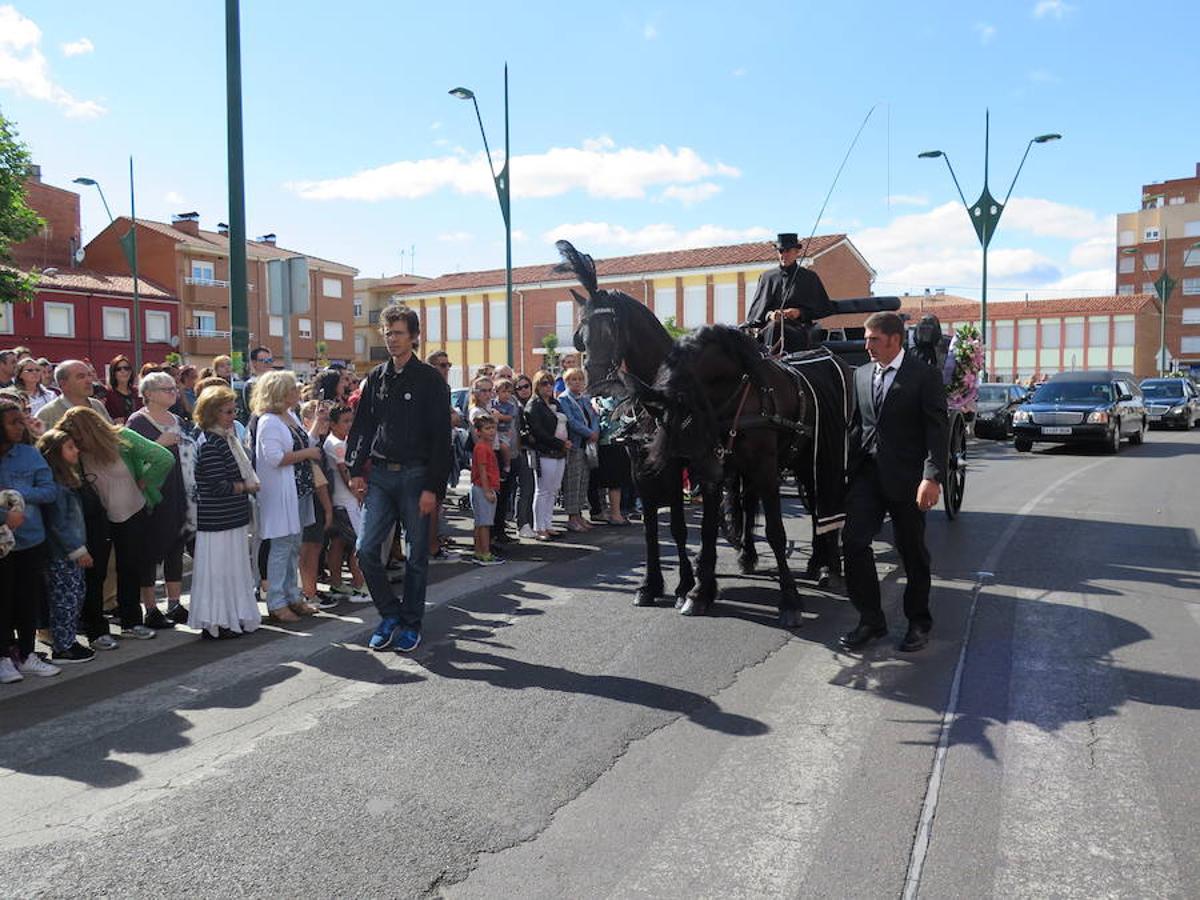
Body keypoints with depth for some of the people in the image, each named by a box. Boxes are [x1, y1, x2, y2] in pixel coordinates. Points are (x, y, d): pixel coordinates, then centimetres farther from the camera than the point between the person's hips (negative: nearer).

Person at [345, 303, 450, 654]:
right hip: (379, 475, 4)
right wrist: (356, 470, 5)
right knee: (367, 549, -2)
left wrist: (432, 487, -13)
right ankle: (390, 614, 17)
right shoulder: (376, 378, 10)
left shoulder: (430, 380, -4)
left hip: (415, 476, -4)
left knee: (416, 555, 5)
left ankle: (411, 623, 20)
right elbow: (362, 427, 15)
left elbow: (441, 437, -8)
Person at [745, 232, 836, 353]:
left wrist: (800, 312, -3)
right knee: (773, 325, -36)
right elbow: (756, 309, 15)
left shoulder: (809, 277, 17)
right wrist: (769, 314, -9)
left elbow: (825, 308, 14)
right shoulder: (767, 277, 22)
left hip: (798, 327, -1)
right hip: (768, 328, 1)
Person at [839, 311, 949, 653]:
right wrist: (851, 468, 9)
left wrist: (932, 477, -21)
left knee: (912, 551, 8)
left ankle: (918, 622, 26)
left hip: (906, 477, -4)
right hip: (867, 473, 4)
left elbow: (938, 430, -11)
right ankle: (870, 619, 9)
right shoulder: (861, 375, 11)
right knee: (853, 541, -6)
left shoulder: (925, 376, -6)